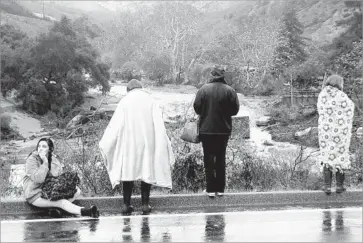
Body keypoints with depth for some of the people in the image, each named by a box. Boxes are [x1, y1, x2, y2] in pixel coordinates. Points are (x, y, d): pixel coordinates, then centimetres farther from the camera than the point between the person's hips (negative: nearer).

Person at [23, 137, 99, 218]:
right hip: (35, 194, -7)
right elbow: (39, 179, -26)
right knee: (62, 202, -29)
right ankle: (87, 212, -32)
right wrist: (45, 162, -28)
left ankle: (55, 208, -23)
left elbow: (57, 174, -11)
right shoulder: (31, 160, -15)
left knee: (77, 191, -8)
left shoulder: (53, 158, 2)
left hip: (50, 189, 7)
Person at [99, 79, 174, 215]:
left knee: (128, 171, 8)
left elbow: (115, 125, -3)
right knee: (147, 171, 8)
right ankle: (145, 204, 5)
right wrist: (164, 146, 0)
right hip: (147, 143, 0)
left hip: (129, 143, 0)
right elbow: (159, 125, -3)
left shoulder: (125, 101, 0)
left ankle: (126, 205, 6)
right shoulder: (150, 101, 2)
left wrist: (104, 143, 4)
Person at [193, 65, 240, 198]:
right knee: (221, 158, 13)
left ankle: (211, 189, 4)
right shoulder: (230, 90, -6)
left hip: (206, 130, -1)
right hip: (224, 130, 1)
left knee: (209, 159, 6)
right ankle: (220, 189, 15)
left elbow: (197, 107, -7)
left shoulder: (203, 89, -9)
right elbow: (235, 110, -3)